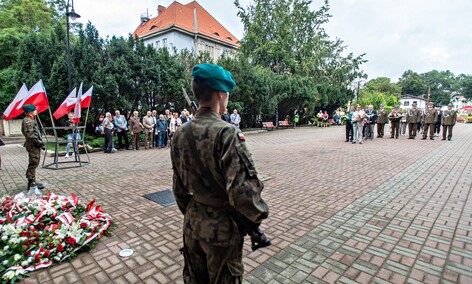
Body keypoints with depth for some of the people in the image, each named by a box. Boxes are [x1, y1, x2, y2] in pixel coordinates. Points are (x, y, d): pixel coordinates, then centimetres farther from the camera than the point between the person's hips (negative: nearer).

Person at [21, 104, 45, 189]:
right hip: (33, 145, -11)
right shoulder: (27, 121, -13)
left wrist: (40, 142, 14)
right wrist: (39, 142, -18)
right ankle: (31, 182, -2)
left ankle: (32, 181, 25)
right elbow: (30, 135, -22)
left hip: (35, 146, 11)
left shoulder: (31, 120, 19)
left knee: (34, 164, 16)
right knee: (33, 163, -7)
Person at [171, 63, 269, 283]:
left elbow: (179, 187, 6)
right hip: (222, 226, -6)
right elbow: (241, 191, -26)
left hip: (193, 223, 6)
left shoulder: (181, 134, -3)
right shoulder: (227, 133, -24)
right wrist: (259, 214, -7)